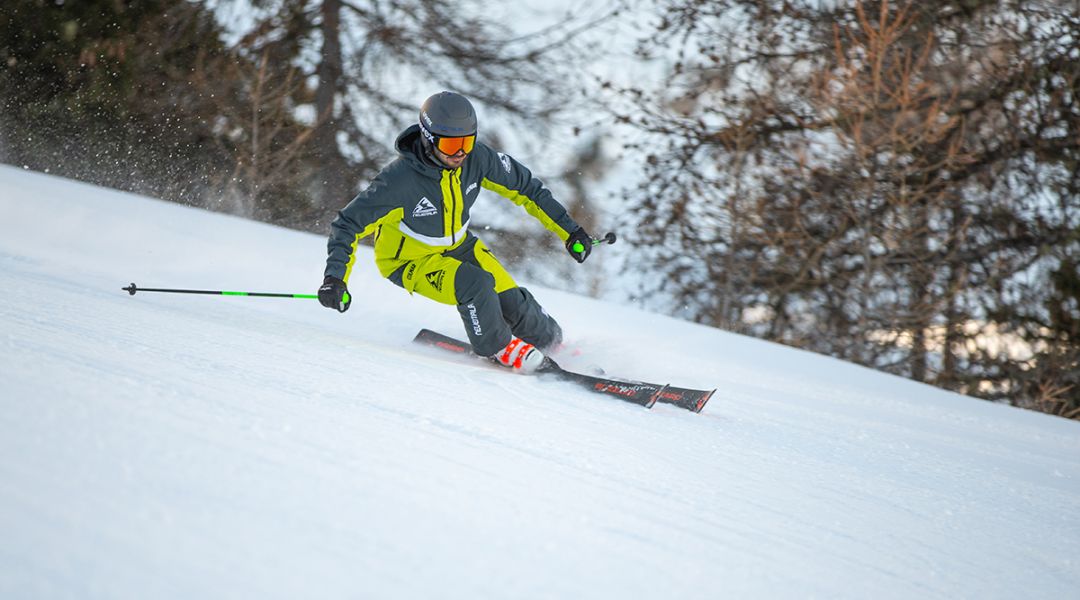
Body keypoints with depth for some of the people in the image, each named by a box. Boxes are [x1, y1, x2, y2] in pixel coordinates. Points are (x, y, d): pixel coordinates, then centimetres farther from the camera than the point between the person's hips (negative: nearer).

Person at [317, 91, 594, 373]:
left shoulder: (477, 157, -21)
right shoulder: (399, 179, -35)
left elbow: (524, 186, -6)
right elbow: (349, 224, -27)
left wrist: (569, 230, -5)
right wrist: (335, 278, -40)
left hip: (457, 245, 5)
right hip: (409, 260, -5)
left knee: (512, 303, -6)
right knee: (474, 284, -29)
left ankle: (551, 341, 27)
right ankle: (496, 348, -1)